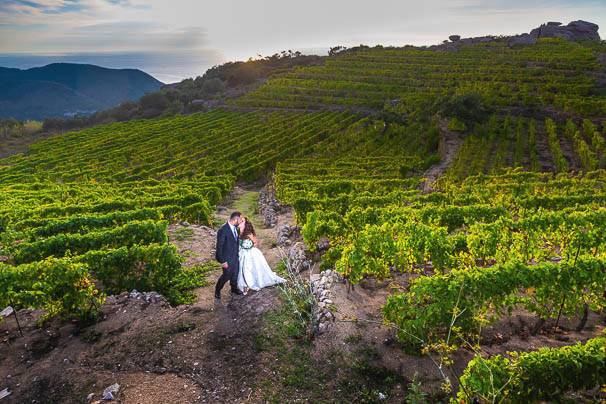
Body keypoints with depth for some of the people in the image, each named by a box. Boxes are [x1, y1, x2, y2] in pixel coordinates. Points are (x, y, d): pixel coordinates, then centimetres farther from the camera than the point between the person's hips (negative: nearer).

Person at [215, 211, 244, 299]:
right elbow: (219, 247, -23)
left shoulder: (235, 227, -4)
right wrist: (222, 261, -20)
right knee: (227, 275, 8)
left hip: (235, 256, 7)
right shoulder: (223, 230, -28)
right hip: (227, 258, -7)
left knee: (235, 273, 22)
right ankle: (217, 290, 32)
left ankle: (234, 288, 45)